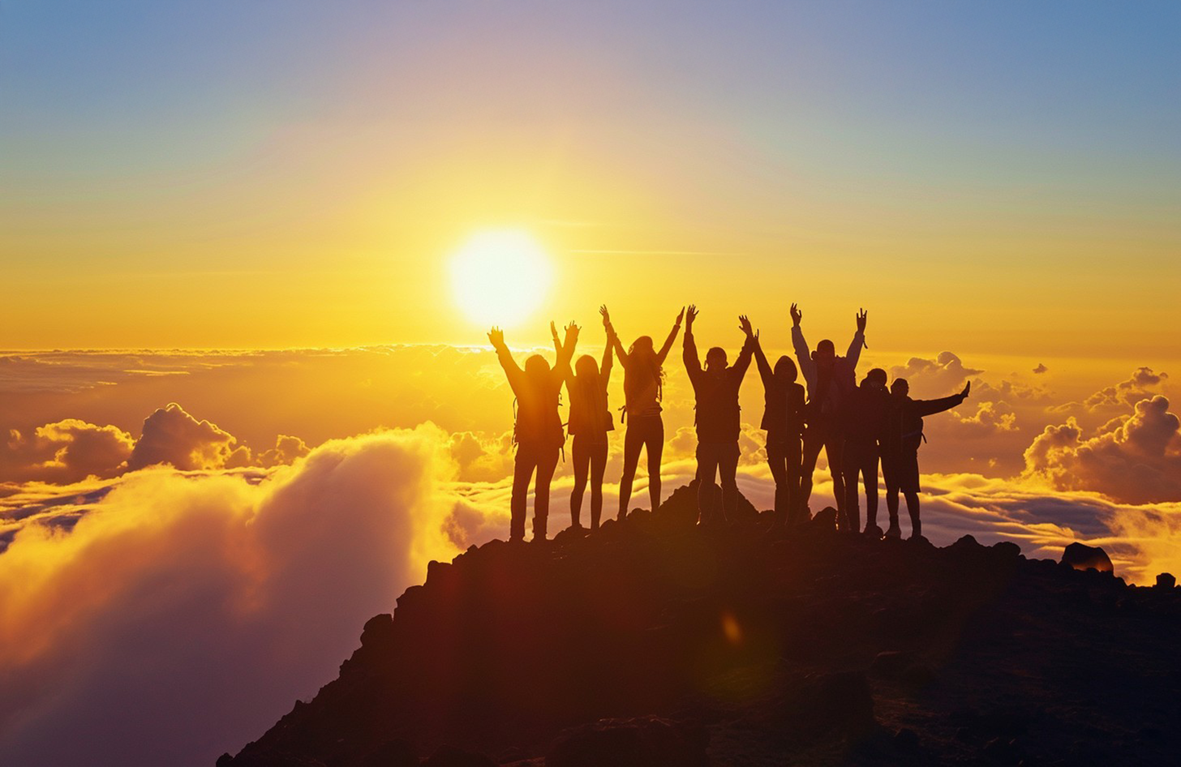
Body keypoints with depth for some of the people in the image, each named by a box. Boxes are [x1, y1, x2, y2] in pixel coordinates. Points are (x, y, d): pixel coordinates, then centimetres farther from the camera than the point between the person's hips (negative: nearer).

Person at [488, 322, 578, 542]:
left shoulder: (523, 385, -6)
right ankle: (539, 534, 4)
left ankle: (516, 535, -1)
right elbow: (563, 361, 11)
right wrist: (571, 339, 23)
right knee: (542, 489, 7)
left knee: (520, 489, 6)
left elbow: (509, 364, 6)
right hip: (551, 443, 1)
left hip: (527, 443, -1)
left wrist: (499, 345, 22)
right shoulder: (552, 384, -2)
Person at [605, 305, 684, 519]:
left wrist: (678, 325, -3)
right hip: (635, 422, -3)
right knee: (629, 471, -1)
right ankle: (622, 514, 2)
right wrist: (609, 327, -20)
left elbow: (667, 345, 4)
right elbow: (617, 346, -10)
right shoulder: (630, 367, 0)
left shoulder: (654, 367, 8)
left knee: (654, 472, 8)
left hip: (653, 423, 3)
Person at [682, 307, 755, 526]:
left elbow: (744, 358, 1)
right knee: (706, 481, -1)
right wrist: (688, 330, -16)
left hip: (729, 439, 2)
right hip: (707, 439, -2)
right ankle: (704, 518, 3)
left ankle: (730, 520, 7)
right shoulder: (701, 379, 2)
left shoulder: (732, 378, 9)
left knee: (729, 482, 4)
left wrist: (749, 337, -13)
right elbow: (690, 358, -7)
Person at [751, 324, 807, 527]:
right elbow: (763, 365, -4)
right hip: (775, 439, -1)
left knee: (793, 484, -1)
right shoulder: (772, 386, 5)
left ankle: (792, 523, 1)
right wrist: (754, 343, -14)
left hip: (793, 439, 1)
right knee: (782, 483, -3)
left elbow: (801, 414, 6)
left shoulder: (798, 389, 8)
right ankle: (780, 524, 0)